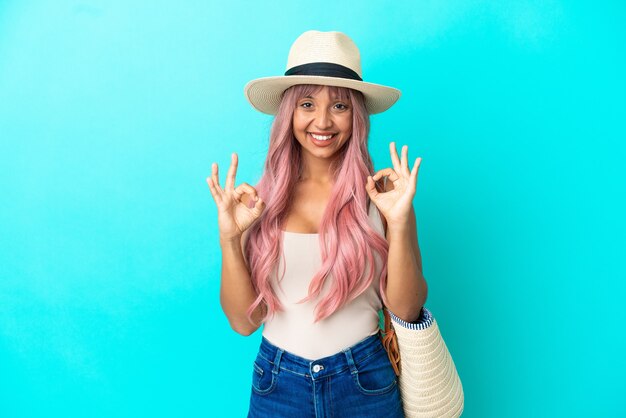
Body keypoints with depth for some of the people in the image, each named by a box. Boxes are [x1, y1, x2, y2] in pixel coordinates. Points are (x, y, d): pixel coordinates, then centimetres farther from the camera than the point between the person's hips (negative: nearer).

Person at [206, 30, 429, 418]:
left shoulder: (382, 193, -8)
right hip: (277, 384, 1)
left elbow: (406, 309, -8)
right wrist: (229, 237, -18)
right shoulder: (261, 198, -5)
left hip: (365, 384, 0)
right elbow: (244, 321, -5)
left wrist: (399, 223, -20)